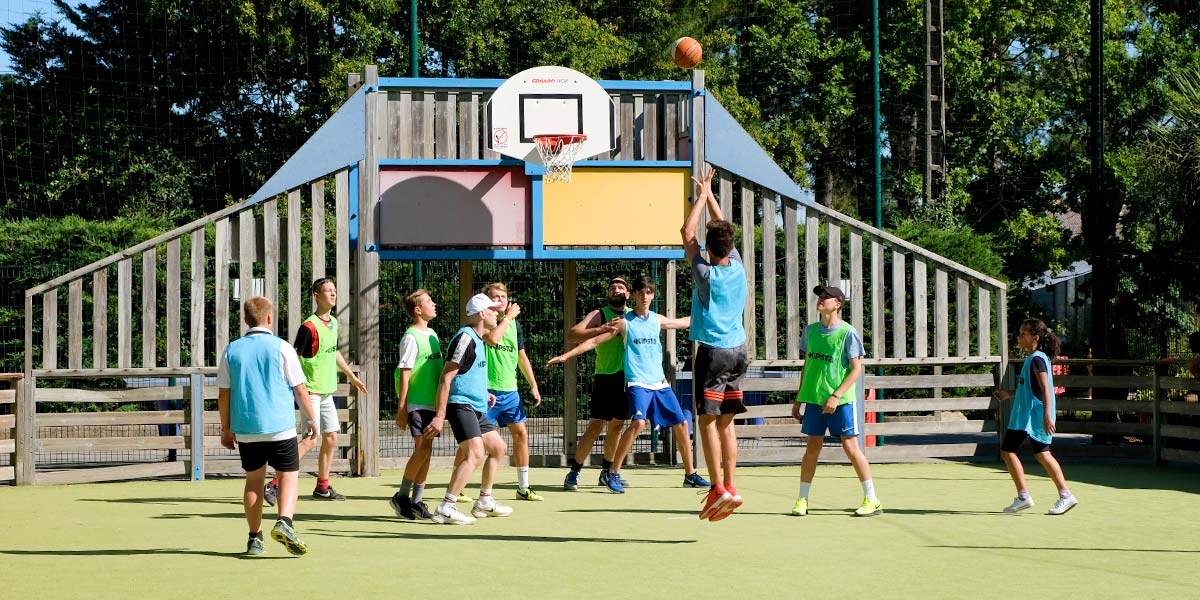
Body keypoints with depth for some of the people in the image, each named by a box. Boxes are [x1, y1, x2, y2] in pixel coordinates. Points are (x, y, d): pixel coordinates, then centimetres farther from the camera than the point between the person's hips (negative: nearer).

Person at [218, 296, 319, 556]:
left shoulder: (231, 351, 4)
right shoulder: (281, 348, -5)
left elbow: (223, 394, 6)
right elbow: (299, 388, -3)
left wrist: (226, 429, 15)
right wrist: (311, 419, 9)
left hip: (245, 429, 3)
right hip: (280, 427, -3)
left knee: (254, 479, 14)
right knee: (288, 475, 6)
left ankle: (255, 538, 14)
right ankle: (284, 523, -17)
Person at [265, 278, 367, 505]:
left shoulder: (333, 323, 10)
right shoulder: (309, 326, -16)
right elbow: (295, 359, -19)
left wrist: (352, 376, 35)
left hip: (327, 392, 9)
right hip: (311, 391, -9)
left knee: (331, 438, 12)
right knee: (310, 440, -14)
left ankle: (322, 487, 23)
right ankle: (275, 484, -12)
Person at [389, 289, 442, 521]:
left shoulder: (432, 334, 14)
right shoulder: (411, 337, -11)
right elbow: (404, 374, -13)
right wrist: (401, 408, -15)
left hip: (432, 402, 8)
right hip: (416, 403, -8)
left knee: (426, 451, 7)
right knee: (422, 449, -11)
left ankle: (417, 500, 13)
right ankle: (402, 496, 1)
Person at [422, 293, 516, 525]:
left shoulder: (478, 339, 16)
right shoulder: (465, 337, -15)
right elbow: (446, 378, -20)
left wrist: (483, 394, 22)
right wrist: (440, 416, -25)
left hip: (475, 407, 11)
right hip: (460, 404, -11)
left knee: (498, 448, 18)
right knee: (475, 454, -22)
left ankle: (485, 502, 29)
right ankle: (445, 509, -24)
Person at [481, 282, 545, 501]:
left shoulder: (515, 324, 13)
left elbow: (522, 356, 18)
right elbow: (492, 338, -28)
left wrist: (533, 385, 13)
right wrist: (508, 316, -16)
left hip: (510, 390, 6)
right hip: (487, 390, -6)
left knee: (521, 433, 5)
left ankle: (523, 488, 13)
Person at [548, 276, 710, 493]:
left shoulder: (657, 320, 11)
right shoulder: (624, 322, -2)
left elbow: (684, 322, 29)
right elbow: (594, 341, -2)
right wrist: (567, 355, -9)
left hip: (660, 383, 5)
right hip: (637, 383, -5)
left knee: (681, 424, 4)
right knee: (638, 423, -26)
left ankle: (690, 475, 19)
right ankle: (614, 473, -18)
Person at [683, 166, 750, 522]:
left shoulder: (706, 274, -11)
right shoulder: (737, 267, 2)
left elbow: (687, 234, -2)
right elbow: (724, 229, 17)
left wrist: (703, 195, 6)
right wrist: (710, 194, 23)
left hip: (712, 352, -6)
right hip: (738, 350, 6)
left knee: (708, 421, -4)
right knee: (727, 423, 10)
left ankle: (718, 489, -10)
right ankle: (729, 487, 8)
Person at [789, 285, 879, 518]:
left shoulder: (848, 332, -7)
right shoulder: (810, 331, 10)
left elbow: (856, 369, -9)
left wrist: (836, 396, -17)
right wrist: (798, 399, 16)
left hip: (841, 400, -5)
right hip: (813, 398, 5)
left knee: (850, 446, -4)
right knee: (812, 446, 6)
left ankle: (872, 500, 4)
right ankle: (802, 501, 12)